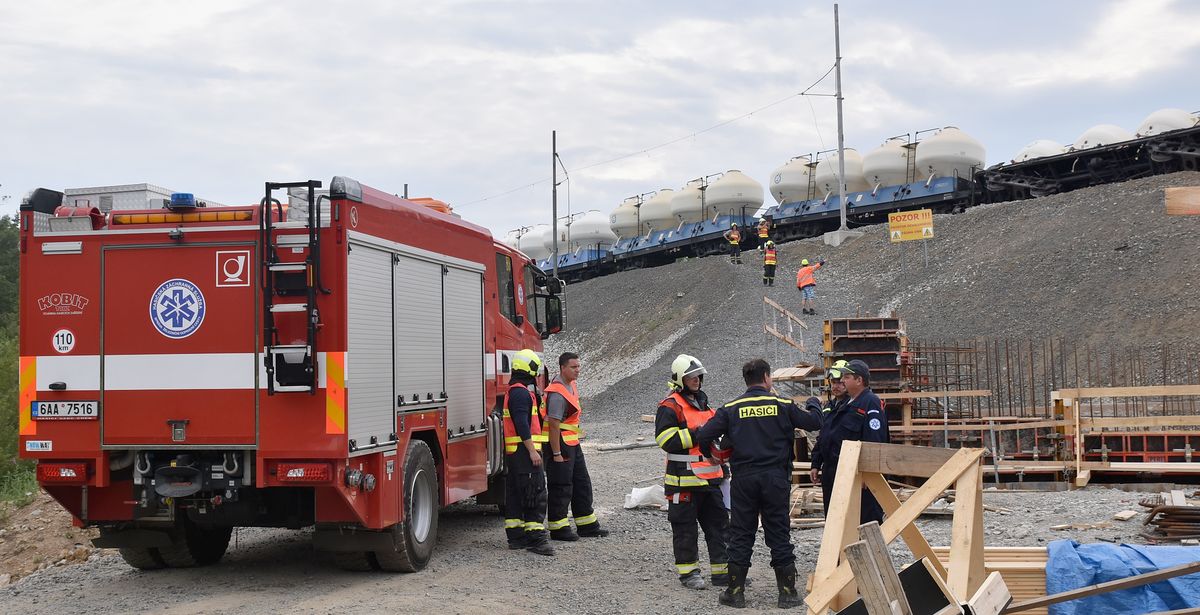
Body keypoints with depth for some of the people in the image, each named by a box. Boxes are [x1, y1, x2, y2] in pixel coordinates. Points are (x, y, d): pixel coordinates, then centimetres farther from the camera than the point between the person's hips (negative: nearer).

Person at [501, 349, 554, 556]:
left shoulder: (512, 391, 19)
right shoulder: (521, 392, -15)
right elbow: (522, 424, -22)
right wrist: (532, 450, -22)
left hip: (513, 453, 11)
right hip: (524, 451, -11)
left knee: (515, 496, 12)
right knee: (535, 494, -11)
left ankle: (516, 536, 16)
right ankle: (536, 538, -14)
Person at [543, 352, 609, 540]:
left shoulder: (571, 385, 11)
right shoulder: (557, 393, -21)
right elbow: (554, 425, -23)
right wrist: (556, 454, -23)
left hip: (573, 445, 10)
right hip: (560, 445, -10)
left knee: (582, 484, 14)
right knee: (561, 489, -3)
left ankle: (587, 525, 22)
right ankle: (558, 529, 5)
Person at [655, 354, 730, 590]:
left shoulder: (703, 404, 18)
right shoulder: (670, 407, -9)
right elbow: (666, 440, -20)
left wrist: (722, 464, 26)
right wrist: (696, 434, -22)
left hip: (709, 478, 8)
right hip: (684, 480, -8)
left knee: (719, 523, 9)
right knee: (685, 527, 0)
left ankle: (722, 570, 15)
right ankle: (688, 571, 10)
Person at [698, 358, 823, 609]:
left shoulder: (731, 408, 0)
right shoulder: (783, 405, -2)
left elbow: (705, 435, -6)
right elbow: (814, 422, 4)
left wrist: (710, 454, 16)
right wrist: (814, 406, 27)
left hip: (743, 479, 1)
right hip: (775, 478, -1)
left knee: (740, 536, 8)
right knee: (779, 536, 7)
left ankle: (735, 592, 10)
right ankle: (788, 593, 10)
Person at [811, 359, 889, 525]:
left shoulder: (871, 404, -12)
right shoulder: (844, 404, 19)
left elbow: (875, 442, -21)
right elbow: (824, 436, 24)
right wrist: (816, 463, 21)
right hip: (832, 474, 10)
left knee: (868, 522, -6)